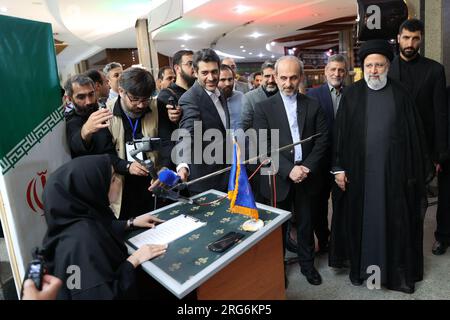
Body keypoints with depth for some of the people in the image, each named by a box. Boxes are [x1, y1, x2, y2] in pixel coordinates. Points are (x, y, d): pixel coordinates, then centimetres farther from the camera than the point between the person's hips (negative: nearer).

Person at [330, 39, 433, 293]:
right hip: (359, 170, 0)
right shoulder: (352, 94, 1)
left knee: (396, 221, 10)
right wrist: (339, 167, -5)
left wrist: (417, 171, 0)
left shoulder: (400, 94, 2)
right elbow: (340, 133, -1)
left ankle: (398, 271, 27)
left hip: (394, 170, 1)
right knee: (361, 219, 10)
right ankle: (360, 265, 26)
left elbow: (415, 134, 3)